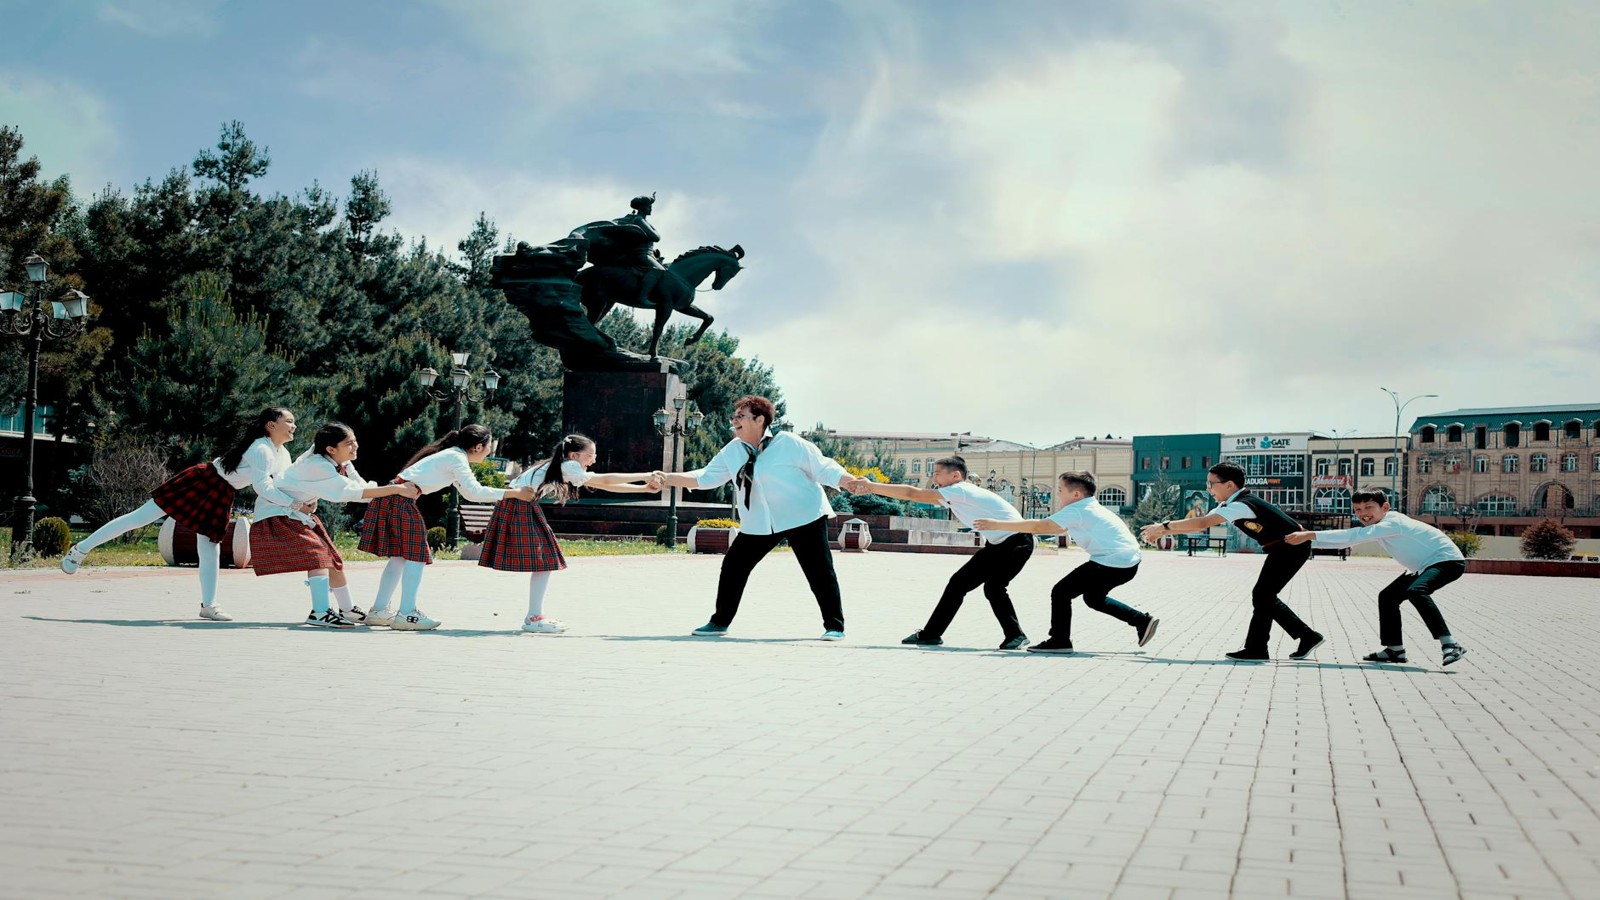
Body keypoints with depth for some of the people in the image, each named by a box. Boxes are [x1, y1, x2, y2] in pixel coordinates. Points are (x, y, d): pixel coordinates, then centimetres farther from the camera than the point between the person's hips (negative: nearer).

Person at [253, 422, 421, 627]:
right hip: (276, 514, -9)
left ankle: (347, 610, 21)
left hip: (299, 513, 9)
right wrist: (396, 489, -34)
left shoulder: (342, 464, -1)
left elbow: (363, 488, -7)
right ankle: (319, 614, -29)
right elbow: (353, 493, -33)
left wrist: (400, 488, -21)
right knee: (317, 555, -23)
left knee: (333, 559, 9)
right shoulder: (317, 465, -29)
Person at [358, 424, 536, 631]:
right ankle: (406, 614, -10)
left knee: (400, 556, 12)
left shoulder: (453, 456, 20)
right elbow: (474, 492, -20)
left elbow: (468, 492, 24)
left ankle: (378, 611, 15)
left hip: (393, 498, 10)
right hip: (401, 499, -10)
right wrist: (514, 493, -18)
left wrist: (504, 495, 18)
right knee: (415, 554, -8)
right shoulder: (457, 458, -10)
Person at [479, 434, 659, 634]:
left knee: (544, 561, 10)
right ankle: (534, 618, -10)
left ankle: (534, 615, 13)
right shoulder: (568, 467, -14)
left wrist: (645, 489, 9)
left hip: (524, 508, 10)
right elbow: (606, 481, -15)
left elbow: (605, 485, 13)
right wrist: (644, 476, -13)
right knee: (544, 560, -10)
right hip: (517, 507, -10)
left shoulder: (569, 472, 14)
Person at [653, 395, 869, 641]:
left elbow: (823, 468, -11)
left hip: (803, 517, -5)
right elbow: (705, 477, 6)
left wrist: (853, 482, -25)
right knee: (733, 566, 3)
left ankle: (834, 626, 7)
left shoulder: (788, 443, -13)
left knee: (820, 572, -5)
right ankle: (720, 622, 17)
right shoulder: (732, 451, 3)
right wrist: (667, 478, -4)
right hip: (759, 524, 5)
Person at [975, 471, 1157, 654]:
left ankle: (1059, 641, 1)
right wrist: (1028, 528, 22)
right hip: (1129, 563, 10)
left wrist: (998, 524, -16)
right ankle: (1143, 621, 28)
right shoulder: (1088, 509, 18)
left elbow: (1040, 526, -18)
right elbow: (1061, 529, 28)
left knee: (1061, 592, -3)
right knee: (1093, 598, 29)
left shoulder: (1076, 510, -11)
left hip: (1112, 562, -10)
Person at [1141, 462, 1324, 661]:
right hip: (1284, 549, 10)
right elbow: (1201, 525, 5)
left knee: (1262, 595, -9)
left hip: (1292, 547, -10)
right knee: (1265, 597, 11)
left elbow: (1202, 523, -33)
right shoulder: (1229, 505, 6)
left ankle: (1256, 649, -1)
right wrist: (1162, 532, -2)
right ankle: (1308, 637, 18)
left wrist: (1164, 526, -30)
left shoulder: (1241, 505, -26)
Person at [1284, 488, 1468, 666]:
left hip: (1449, 561, -11)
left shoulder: (1392, 523, -28)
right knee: (1387, 597, 10)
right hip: (1425, 566, 11)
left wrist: (1311, 535, -42)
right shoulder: (1374, 526, 1)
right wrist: (1308, 540, -9)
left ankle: (1450, 645, -33)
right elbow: (1347, 541, 1)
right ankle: (1395, 649, 20)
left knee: (1416, 591, -33)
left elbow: (1354, 536, -38)